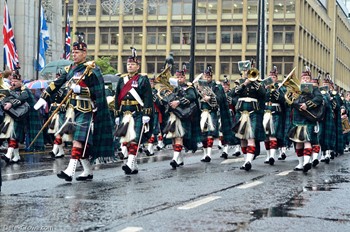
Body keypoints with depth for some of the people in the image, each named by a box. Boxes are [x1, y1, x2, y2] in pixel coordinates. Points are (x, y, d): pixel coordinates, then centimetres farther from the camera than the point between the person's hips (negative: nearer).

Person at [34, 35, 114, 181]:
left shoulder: (91, 70, -8)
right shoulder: (70, 69, 14)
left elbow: (99, 91, -14)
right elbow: (57, 84, 14)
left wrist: (80, 89, -21)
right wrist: (44, 98, 10)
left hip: (85, 111, -7)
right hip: (72, 110, 7)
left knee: (78, 139, -12)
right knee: (80, 141, 10)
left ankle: (70, 171, -18)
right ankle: (88, 172, 18)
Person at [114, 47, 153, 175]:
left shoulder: (143, 79, 1)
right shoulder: (122, 80, 15)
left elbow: (148, 98, -6)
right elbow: (117, 98, 16)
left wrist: (146, 115, -13)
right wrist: (117, 115, 12)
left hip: (138, 114, -5)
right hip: (124, 114, 5)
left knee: (134, 139, -13)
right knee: (126, 140, 5)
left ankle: (130, 163, -20)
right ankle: (134, 166, 12)